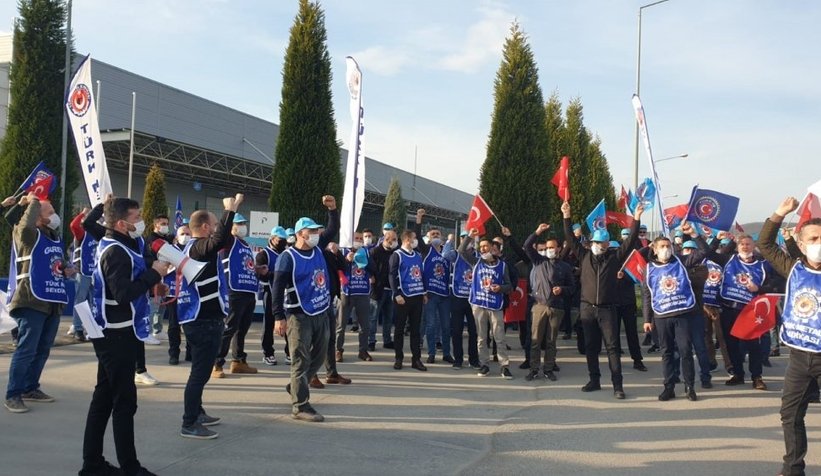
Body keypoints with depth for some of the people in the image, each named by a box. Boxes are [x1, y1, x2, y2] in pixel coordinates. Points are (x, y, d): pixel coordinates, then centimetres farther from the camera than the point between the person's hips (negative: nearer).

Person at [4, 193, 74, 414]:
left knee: (43, 350, 14)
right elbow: (26, 224, -32)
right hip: (32, 302, -8)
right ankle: (13, 395, -1)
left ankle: (30, 388, 26)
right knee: (26, 349, -9)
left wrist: (67, 270, 9)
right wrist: (33, 201, -17)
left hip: (53, 302, 8)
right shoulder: (28, 235, -7)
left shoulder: (56, 239, 17)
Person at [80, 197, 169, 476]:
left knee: (104, 396, 13)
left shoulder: (114, 246, 13)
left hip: (113, 334, 10)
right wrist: (154, 273, -20)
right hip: (117, 335, -10)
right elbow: (124, 294, -28)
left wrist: (151, 278, -2)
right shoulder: (117, 252, -19)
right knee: (124, 402, -4)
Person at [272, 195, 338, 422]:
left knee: (319, 356, 17)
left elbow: (333, 229, 14)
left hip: (321, 313, 8)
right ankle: (300, 406, 2)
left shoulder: (317, 249, 8)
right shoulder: (288, 257, -13)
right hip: (299, 316, -8)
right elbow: (278, 288, -15)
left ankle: (296, 387, 36)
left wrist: (333, 208, -3)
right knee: (301, 360, -4)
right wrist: (279, 317, -20)